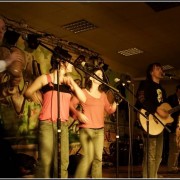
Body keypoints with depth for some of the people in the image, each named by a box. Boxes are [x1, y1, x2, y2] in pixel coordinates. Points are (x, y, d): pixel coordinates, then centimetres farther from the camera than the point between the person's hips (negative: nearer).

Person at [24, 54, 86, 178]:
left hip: (63, 125, 4)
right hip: (46, 124, -4)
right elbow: (28, 92, 10)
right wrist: (35, 96, -5)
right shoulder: (45, 78, 5)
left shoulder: (69, 82, 14)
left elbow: (83, 99, 5)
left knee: (63, 162, 2)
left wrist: (72, 82, 1)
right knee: (45, 161, -9)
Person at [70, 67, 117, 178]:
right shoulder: (83, 92, -2)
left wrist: (115, 103, -6)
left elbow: (109, 110, 12)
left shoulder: (103, 95, 15)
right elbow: (71, 105, -5)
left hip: (100, 130, 6)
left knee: (98, 158, 5)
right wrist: (78, 114, -20)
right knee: (88, 157, -10)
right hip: (86, 129, -6)